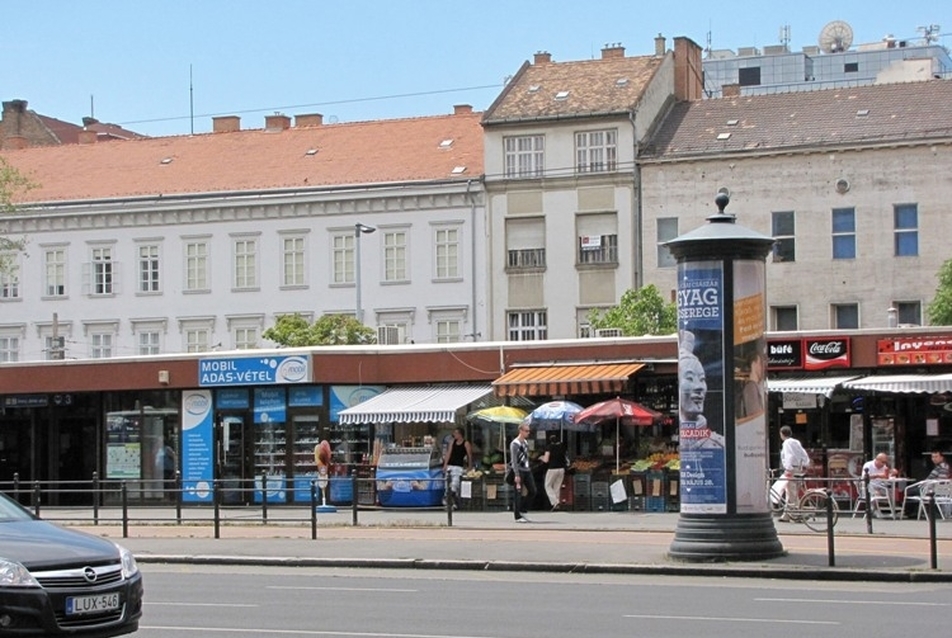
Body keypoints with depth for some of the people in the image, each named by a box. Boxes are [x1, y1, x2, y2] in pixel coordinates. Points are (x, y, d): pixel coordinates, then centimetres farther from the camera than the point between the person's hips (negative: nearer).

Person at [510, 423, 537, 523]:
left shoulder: (525, 443, 16)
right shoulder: (514, 444, -9)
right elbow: (514, 460, -14)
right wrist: (516, 475, -20)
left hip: (527, 470, 8)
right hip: (519, 471, -8)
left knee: (532, 491, 6)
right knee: (518, 494, -5)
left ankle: (522, 511, 18)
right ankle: (517, 516, 0)